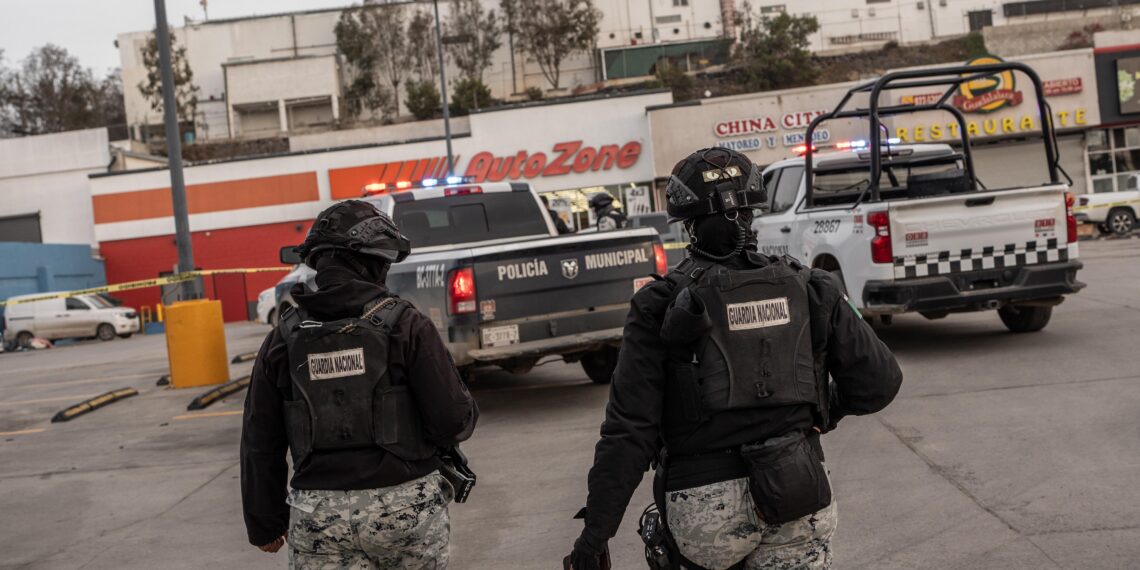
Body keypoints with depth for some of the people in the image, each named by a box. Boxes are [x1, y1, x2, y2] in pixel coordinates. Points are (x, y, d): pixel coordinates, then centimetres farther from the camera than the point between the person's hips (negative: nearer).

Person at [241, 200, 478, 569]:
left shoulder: (284, 338, 3)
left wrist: (264, 523, 17)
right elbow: (452, 421, -11)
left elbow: (259, 444, 7)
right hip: (404, 504, -2)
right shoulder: (403, 324, -8)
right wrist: (466, 411, 13)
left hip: (318, 515, 2)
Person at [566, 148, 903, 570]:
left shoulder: (662, 308, -8)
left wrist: (595, 532, -7)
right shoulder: (808, 290, 1)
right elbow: (879, 381, 3)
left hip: (703, 508, -2)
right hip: (799, 503, 2)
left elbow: (629, 430, -11)